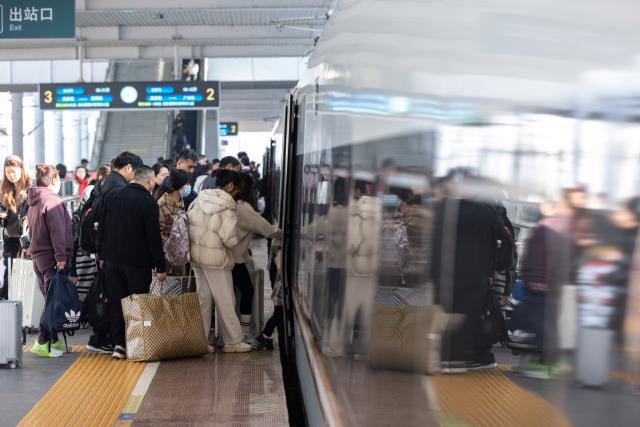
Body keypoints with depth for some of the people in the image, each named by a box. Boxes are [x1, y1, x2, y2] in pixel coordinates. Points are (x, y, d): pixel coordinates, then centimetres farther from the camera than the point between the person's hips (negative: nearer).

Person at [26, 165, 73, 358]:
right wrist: (61, 257, -21)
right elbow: (58, 232, -19)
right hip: (51, 258, -9)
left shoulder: (33, 202, 17)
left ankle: (53, 340, 20)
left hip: (38, 257, 9)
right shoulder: (53, 201, -13)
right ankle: (43, 342, -5)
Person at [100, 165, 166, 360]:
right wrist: (161, 267, -9)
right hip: (137, 261, -5)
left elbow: (103, 228, 12)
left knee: (116, 301, 9)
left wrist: (103, 256, 18)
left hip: (112, 258, 5)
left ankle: (118, 344, 7)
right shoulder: (148, 202, -10)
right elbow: (154, 237, -13)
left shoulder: (114, 197, 8)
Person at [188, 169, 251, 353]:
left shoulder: (199, 199, 3)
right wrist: (237, 235, 0)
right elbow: (230, 239, -20)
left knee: (202, 298, 15)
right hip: (216, 259, -7)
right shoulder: (227, 207, -16)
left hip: (196, 255, 7)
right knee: (225, 301, 5)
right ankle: (233, 342, 14)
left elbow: (189, 225, 8)